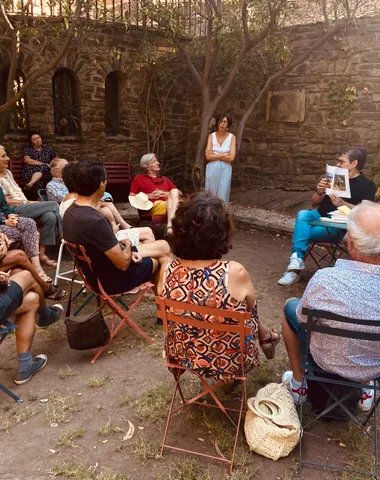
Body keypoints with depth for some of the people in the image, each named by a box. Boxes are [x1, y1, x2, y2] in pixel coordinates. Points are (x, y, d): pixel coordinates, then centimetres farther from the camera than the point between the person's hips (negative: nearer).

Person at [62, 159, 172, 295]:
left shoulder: (71, 211, -5)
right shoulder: (96, 222, -35)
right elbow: (123, 264, -25)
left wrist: (123, 249, -1)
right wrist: (128, 245, -5)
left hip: (97, 272, 8)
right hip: (111, 280, -8)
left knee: (163, 246, 17)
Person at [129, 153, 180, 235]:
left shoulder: (164, 179, 33)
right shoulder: (139, 178, 21)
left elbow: (177, 192, 21)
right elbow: (131, 197, 10)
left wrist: (168, 194, -2)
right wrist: (149, 196, -3)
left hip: (169, 202, 4)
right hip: (154, 205, -4)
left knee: (174, 192, -28)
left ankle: (170, 225, -44)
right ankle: (170, 225, -47)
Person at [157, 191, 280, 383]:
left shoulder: (166, 271, -20)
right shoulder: (235, 273, -30)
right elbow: (250, 306, -8)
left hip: (184, 357, 3)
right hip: (229, 362, -3)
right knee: (250, 310, 23)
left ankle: (263, 335, 47)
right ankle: (265, 336, 51)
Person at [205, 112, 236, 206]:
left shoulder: (232, 137, 0)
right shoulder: (211, 136, 3)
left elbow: (231, 157, -10)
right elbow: (208, 156, -7)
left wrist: (214, 155, -6)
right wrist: (224, 154, -9)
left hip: (225, 169, -1)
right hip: (212, 169, 1)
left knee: (222, 195, 1)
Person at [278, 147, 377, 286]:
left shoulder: (367, 185, 1)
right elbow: (314, 203, 16)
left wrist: (342, 203, -28)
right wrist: (319, 192, -7)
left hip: (338, 227, -5)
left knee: (301, 234, -29)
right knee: (303, 214, -31)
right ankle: (296, 260, -41)